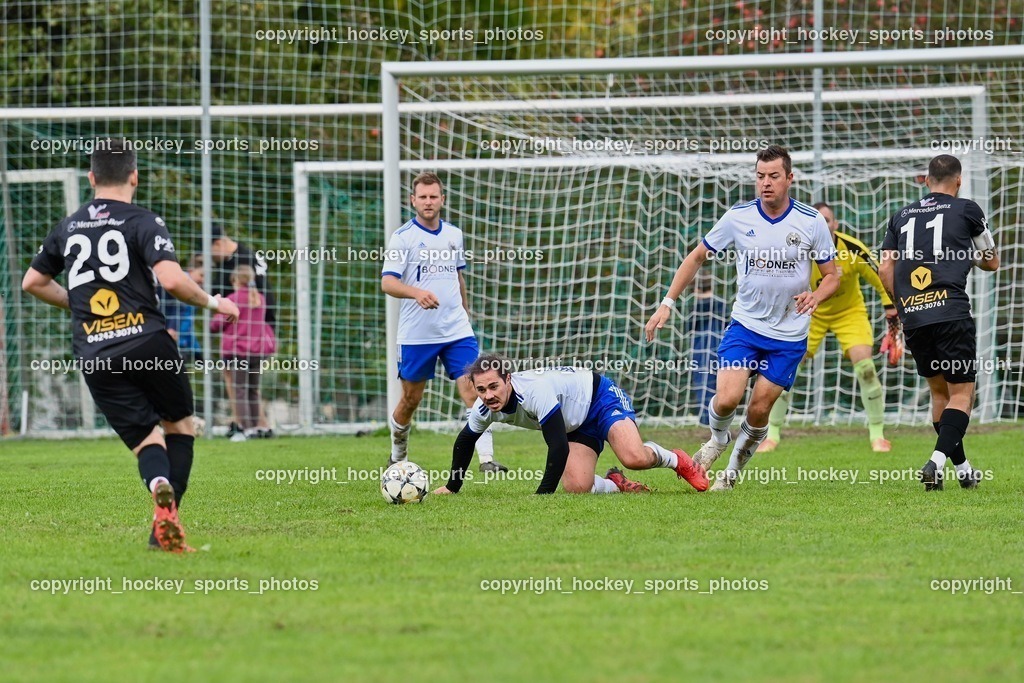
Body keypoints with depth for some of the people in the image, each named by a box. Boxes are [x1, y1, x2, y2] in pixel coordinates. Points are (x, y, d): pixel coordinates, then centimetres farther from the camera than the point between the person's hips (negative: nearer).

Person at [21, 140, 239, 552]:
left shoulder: (67, 228, 15)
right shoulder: (143, 222, -2)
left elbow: (32, 283, 26)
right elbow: (172, 280, -15)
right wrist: (213, 304, 1)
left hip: (95, 359, 3)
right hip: (149, 344, -3)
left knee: (146, 441, 4)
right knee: (179, 425, 16)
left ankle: (161, 493, -30)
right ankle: (167, 518, 0)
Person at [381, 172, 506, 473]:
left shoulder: (453, 234, 10)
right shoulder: (403, 237, -6)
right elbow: (387, 282, -16)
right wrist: (416, 293, -33)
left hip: (457, 331, 3)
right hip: (416, 333, -3)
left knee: (473, 390, -12)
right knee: (411, 399, 8)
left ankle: (486, 459, -17)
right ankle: (397, 456, 31)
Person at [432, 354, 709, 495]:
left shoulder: (536, 390, -39)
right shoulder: (485, 408, -16)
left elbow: (558, 446, -38)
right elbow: (465, 441, 6)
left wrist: (543, 495, -36)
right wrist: (452, 487, 12)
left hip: (600, 397, -7)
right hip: (577, 424, 7)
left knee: (633, 457, -31)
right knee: (576, 487, -17)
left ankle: (675, 460, 4)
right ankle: (616, 484, 17)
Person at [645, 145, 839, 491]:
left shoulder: (811, 222, -7)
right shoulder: (739, 217, -4)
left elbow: (832, 275, 2)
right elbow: (697, 257, 7)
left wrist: (815, 296, -22)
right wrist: (667, 304, 1)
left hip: (789, 335, -1)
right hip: (745, 325, 1)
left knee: (758, 410, -3)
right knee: (726, 399, -17)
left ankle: (732, 471, 22)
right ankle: (718, 438, 18)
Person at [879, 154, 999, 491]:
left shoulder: (901, 216, 15)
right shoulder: (966, 210, 6)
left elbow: (885, 268, 10)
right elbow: (992, 262, 18)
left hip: (912, 316, 4)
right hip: (951, 313, -4)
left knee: (939, 390, 18)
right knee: (962, 393, 0)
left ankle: (962, 469, 23)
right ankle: (937, 461, -21)